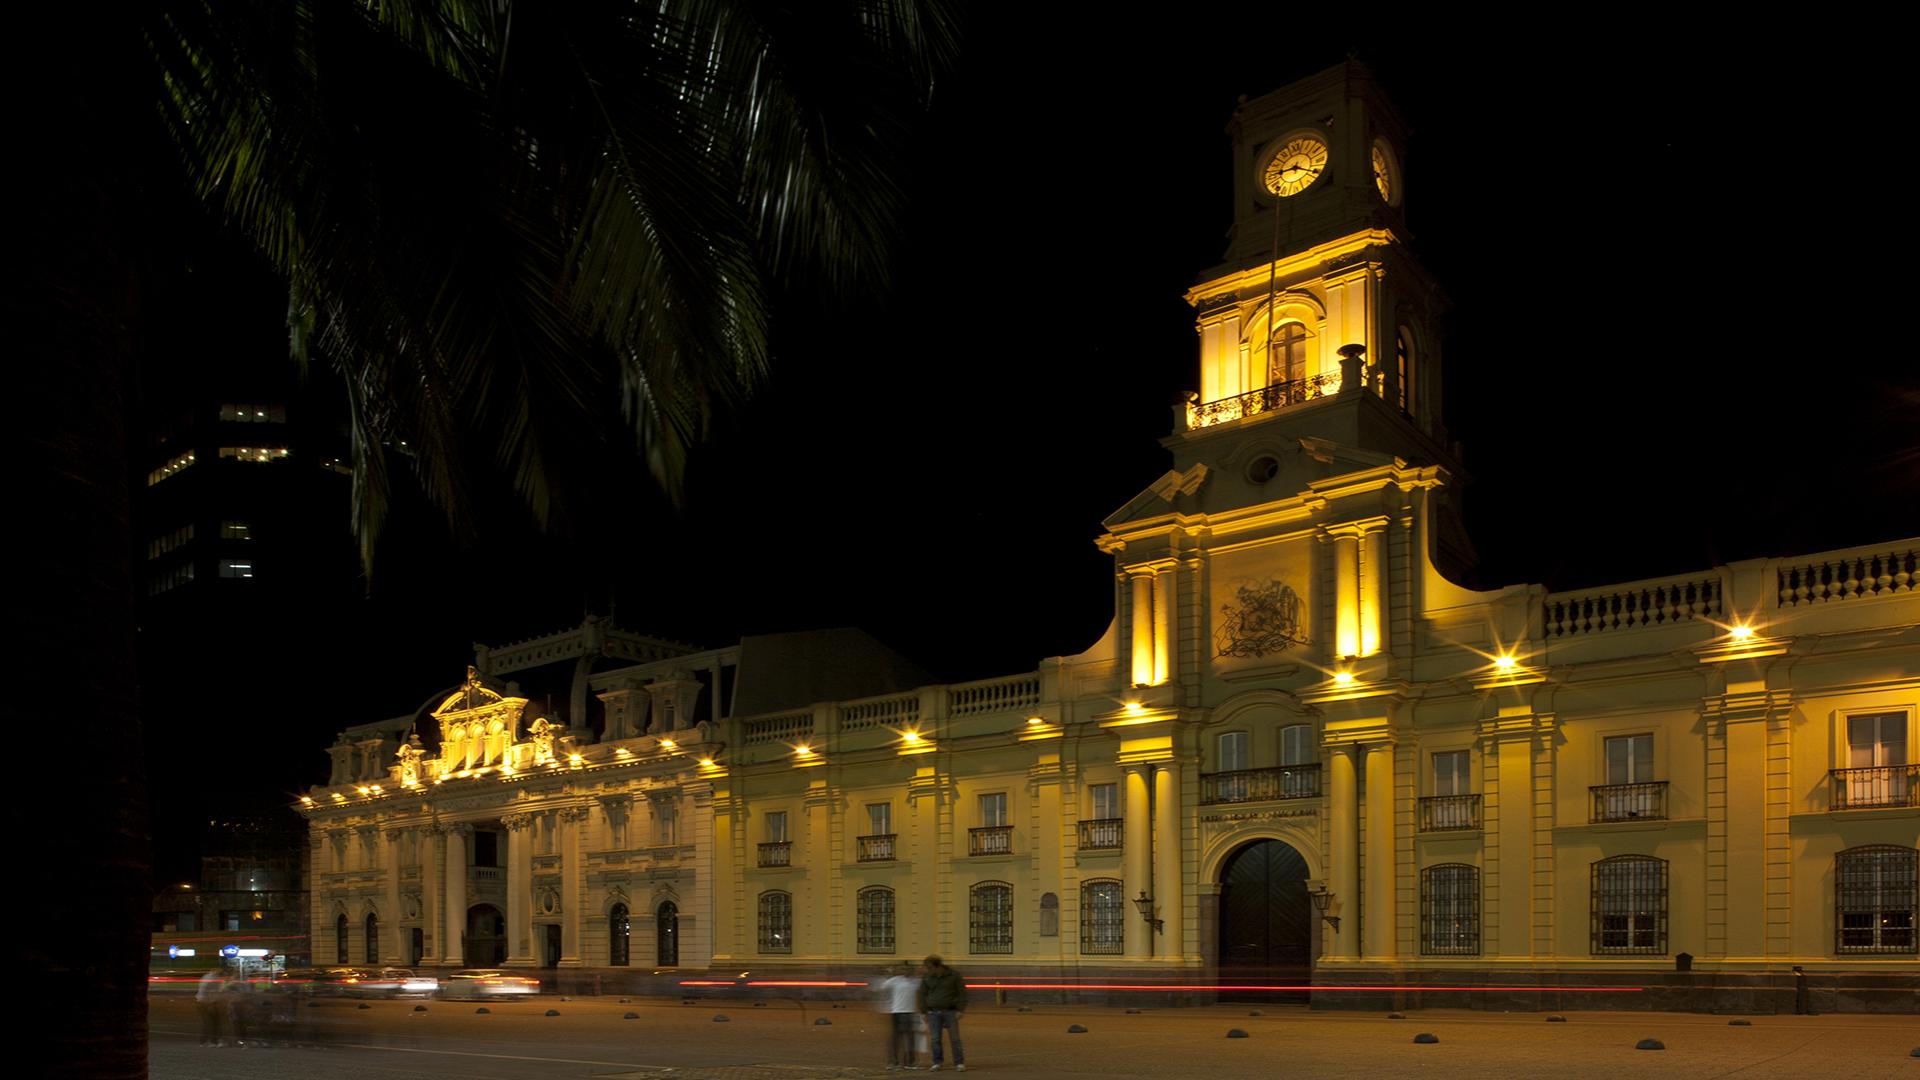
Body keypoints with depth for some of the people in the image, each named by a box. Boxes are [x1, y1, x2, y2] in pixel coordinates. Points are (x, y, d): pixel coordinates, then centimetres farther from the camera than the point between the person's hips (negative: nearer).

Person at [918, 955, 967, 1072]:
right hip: (933, 1013, 2)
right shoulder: (926, 978, 3)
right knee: (935, 1039, -1)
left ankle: (959, 1063, 1)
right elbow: (923, 995, 8)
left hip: (950, 1012, -2)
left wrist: (960, 1010, -9)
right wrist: (924, 1012, 3)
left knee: (955, 1038, -4)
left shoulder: (954, 975, -5)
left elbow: (962, 993, -3)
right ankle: (937, 1063, 8)